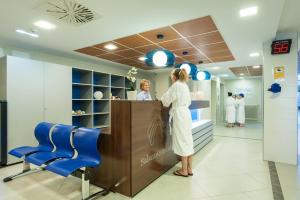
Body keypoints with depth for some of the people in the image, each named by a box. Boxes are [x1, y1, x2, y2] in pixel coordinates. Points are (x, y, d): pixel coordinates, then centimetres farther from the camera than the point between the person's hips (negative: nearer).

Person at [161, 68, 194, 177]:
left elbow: (166, 99, -5)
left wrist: (162, 99, 15)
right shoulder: (185, 85, 15)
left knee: (182, 141, -1)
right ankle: (189, 169, 21)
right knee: (188, 140, 11)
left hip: (179, 114, -9)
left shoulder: (176, 85, -9)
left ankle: (184, 170, 10)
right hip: (186, 113, 9)